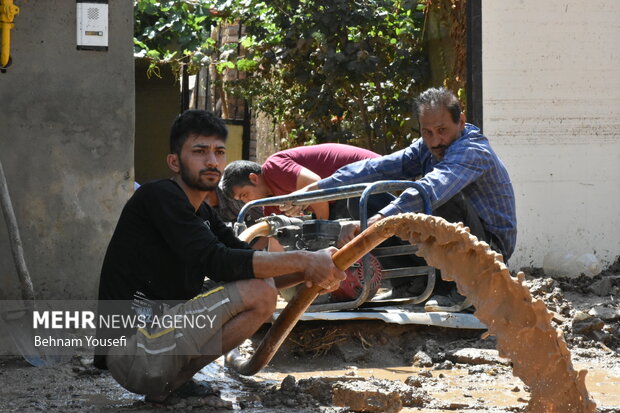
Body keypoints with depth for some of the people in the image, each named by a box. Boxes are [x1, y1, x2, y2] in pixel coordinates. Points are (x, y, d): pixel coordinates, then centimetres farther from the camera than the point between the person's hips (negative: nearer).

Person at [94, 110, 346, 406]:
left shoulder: (202, 214, 19)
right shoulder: (159, 196, -10)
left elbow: (251, 267, 11)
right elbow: (217, 263, -21)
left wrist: (308, 272, -10)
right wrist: (304, 261, -18)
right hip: (132, 351, -10)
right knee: (260, 293, -16)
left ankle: (172, 379, 7)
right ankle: (172, 381, -9)